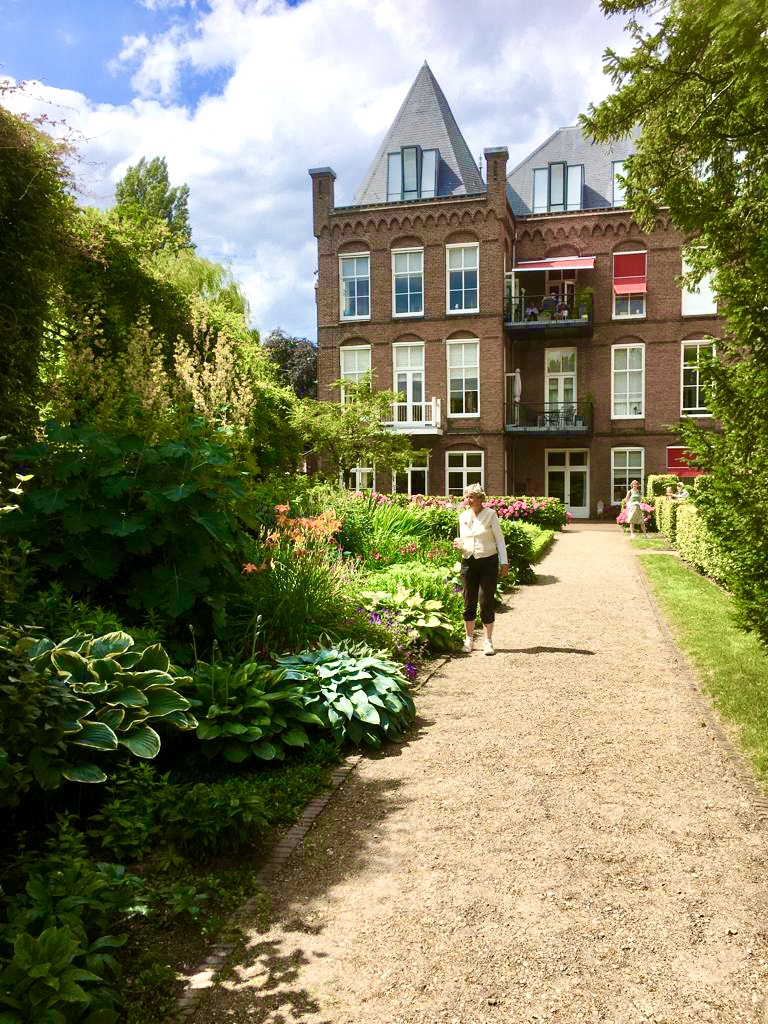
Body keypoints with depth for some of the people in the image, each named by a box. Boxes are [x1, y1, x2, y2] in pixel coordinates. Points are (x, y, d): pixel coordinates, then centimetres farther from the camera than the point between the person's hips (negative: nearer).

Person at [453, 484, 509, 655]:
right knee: (469, 602, 6)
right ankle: (469, 640, 18)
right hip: (468, 562, 4)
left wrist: (504, 562, -6)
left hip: (488, 562, -4)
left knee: (486, 602, -2)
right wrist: (459, 545, -7)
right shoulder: (463, 516, 8)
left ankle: (488, 641, 8)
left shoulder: (490, 514, -4)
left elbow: (499, 539, -2)